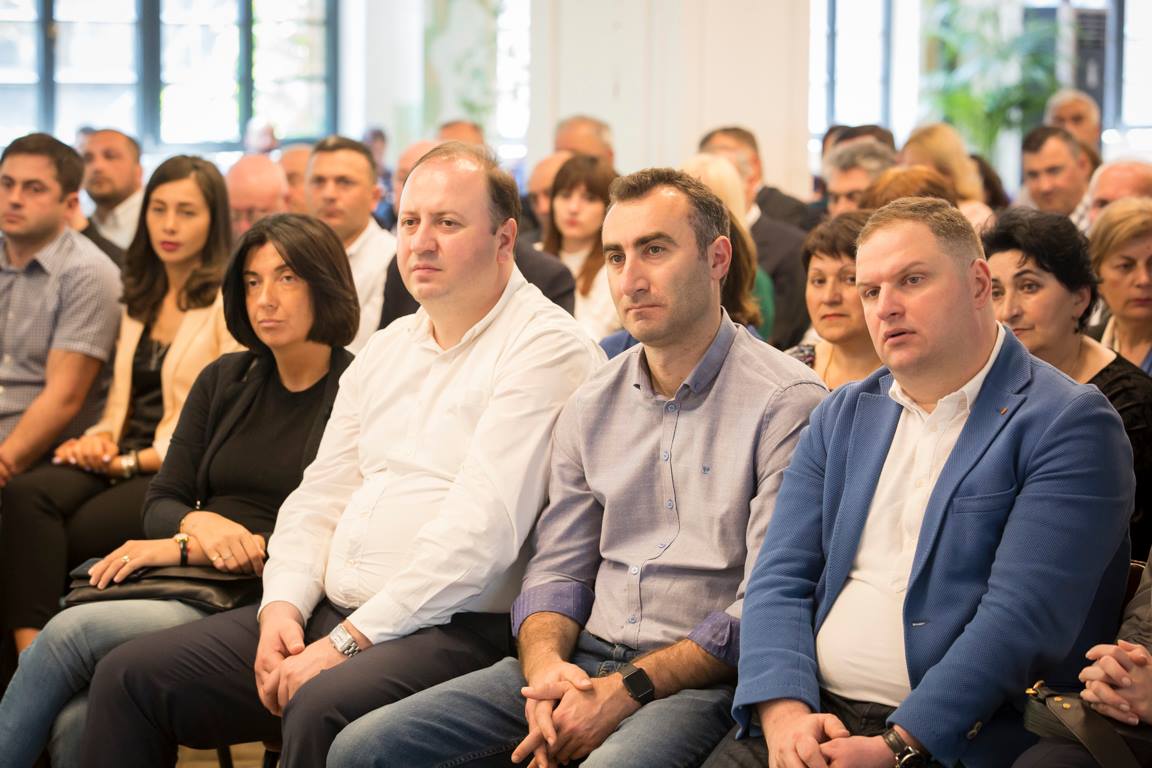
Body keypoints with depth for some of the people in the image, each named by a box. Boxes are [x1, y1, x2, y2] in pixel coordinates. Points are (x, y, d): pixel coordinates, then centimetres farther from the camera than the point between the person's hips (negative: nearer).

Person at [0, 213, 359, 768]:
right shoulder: (225, 381, 18)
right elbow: (160, 504, 16)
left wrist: (183, 548, -9)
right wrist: (201, 525, -10)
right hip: (191, 588, 5)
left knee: (70, 633, -25)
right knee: (77, 720, -26)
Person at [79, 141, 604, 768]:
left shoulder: (545, 348, -9)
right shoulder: (387, 350, 19)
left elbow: (484, 530, -18)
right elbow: (321, 497, 19)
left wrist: (348, 640, -19)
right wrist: (284, 606, -1)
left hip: (452, 629, -8)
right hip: (331, 612, 8)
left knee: (322, 709, -37)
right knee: (130, 676, -2)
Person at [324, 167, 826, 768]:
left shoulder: (786, 402, -6)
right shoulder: (591, 406, 16)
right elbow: (556, 570, 16)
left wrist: (629, 689, -17)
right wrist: (544, 665, -7)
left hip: (700, 679, -6)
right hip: (578, 663, 6)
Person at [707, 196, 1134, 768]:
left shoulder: (1071, 425, -3)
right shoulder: (841, 417, 16)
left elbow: (1023, 619, -13)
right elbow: (779, 580, 8)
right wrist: (786, 710, -10)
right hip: (816, 717, 5)